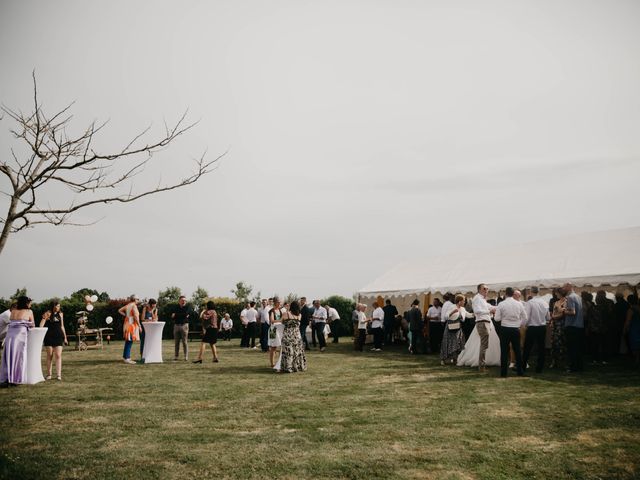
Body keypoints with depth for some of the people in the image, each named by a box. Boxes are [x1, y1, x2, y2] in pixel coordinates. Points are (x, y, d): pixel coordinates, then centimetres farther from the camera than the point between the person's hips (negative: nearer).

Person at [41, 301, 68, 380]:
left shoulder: (60, 314, 10)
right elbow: (41, 324, -11)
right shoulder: (48, 314, -3)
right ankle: (49, 374, 16)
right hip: (49, 337, -3)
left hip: (58, 337, 3)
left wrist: (65, 337, 17)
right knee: (49, 355, 5)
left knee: (58, 355, -5)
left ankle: (58, 374, -7)